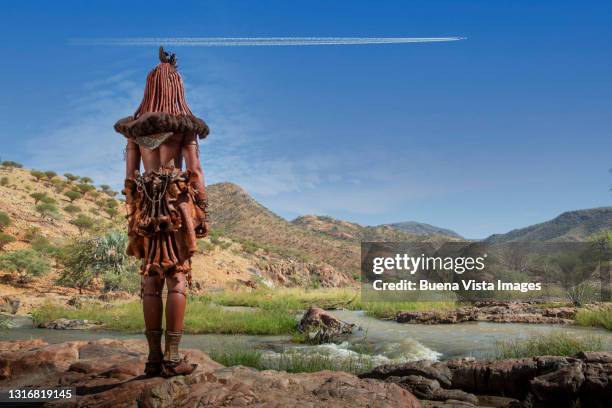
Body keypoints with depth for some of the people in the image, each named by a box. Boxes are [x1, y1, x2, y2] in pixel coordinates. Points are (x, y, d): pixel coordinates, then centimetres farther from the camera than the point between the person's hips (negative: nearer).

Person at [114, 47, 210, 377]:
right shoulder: (185, 124, 0)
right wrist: (203, 212, -2)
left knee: (151, 280, 6)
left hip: (145, 205, 4)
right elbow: (195, 171, -6)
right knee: (178, 278, -2)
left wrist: (134, 214, 15)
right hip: (177, 203, -3)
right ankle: (172, 357, -4)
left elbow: (129, 176, 10)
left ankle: (154, 356, 8)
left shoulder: (134, 127, 11)